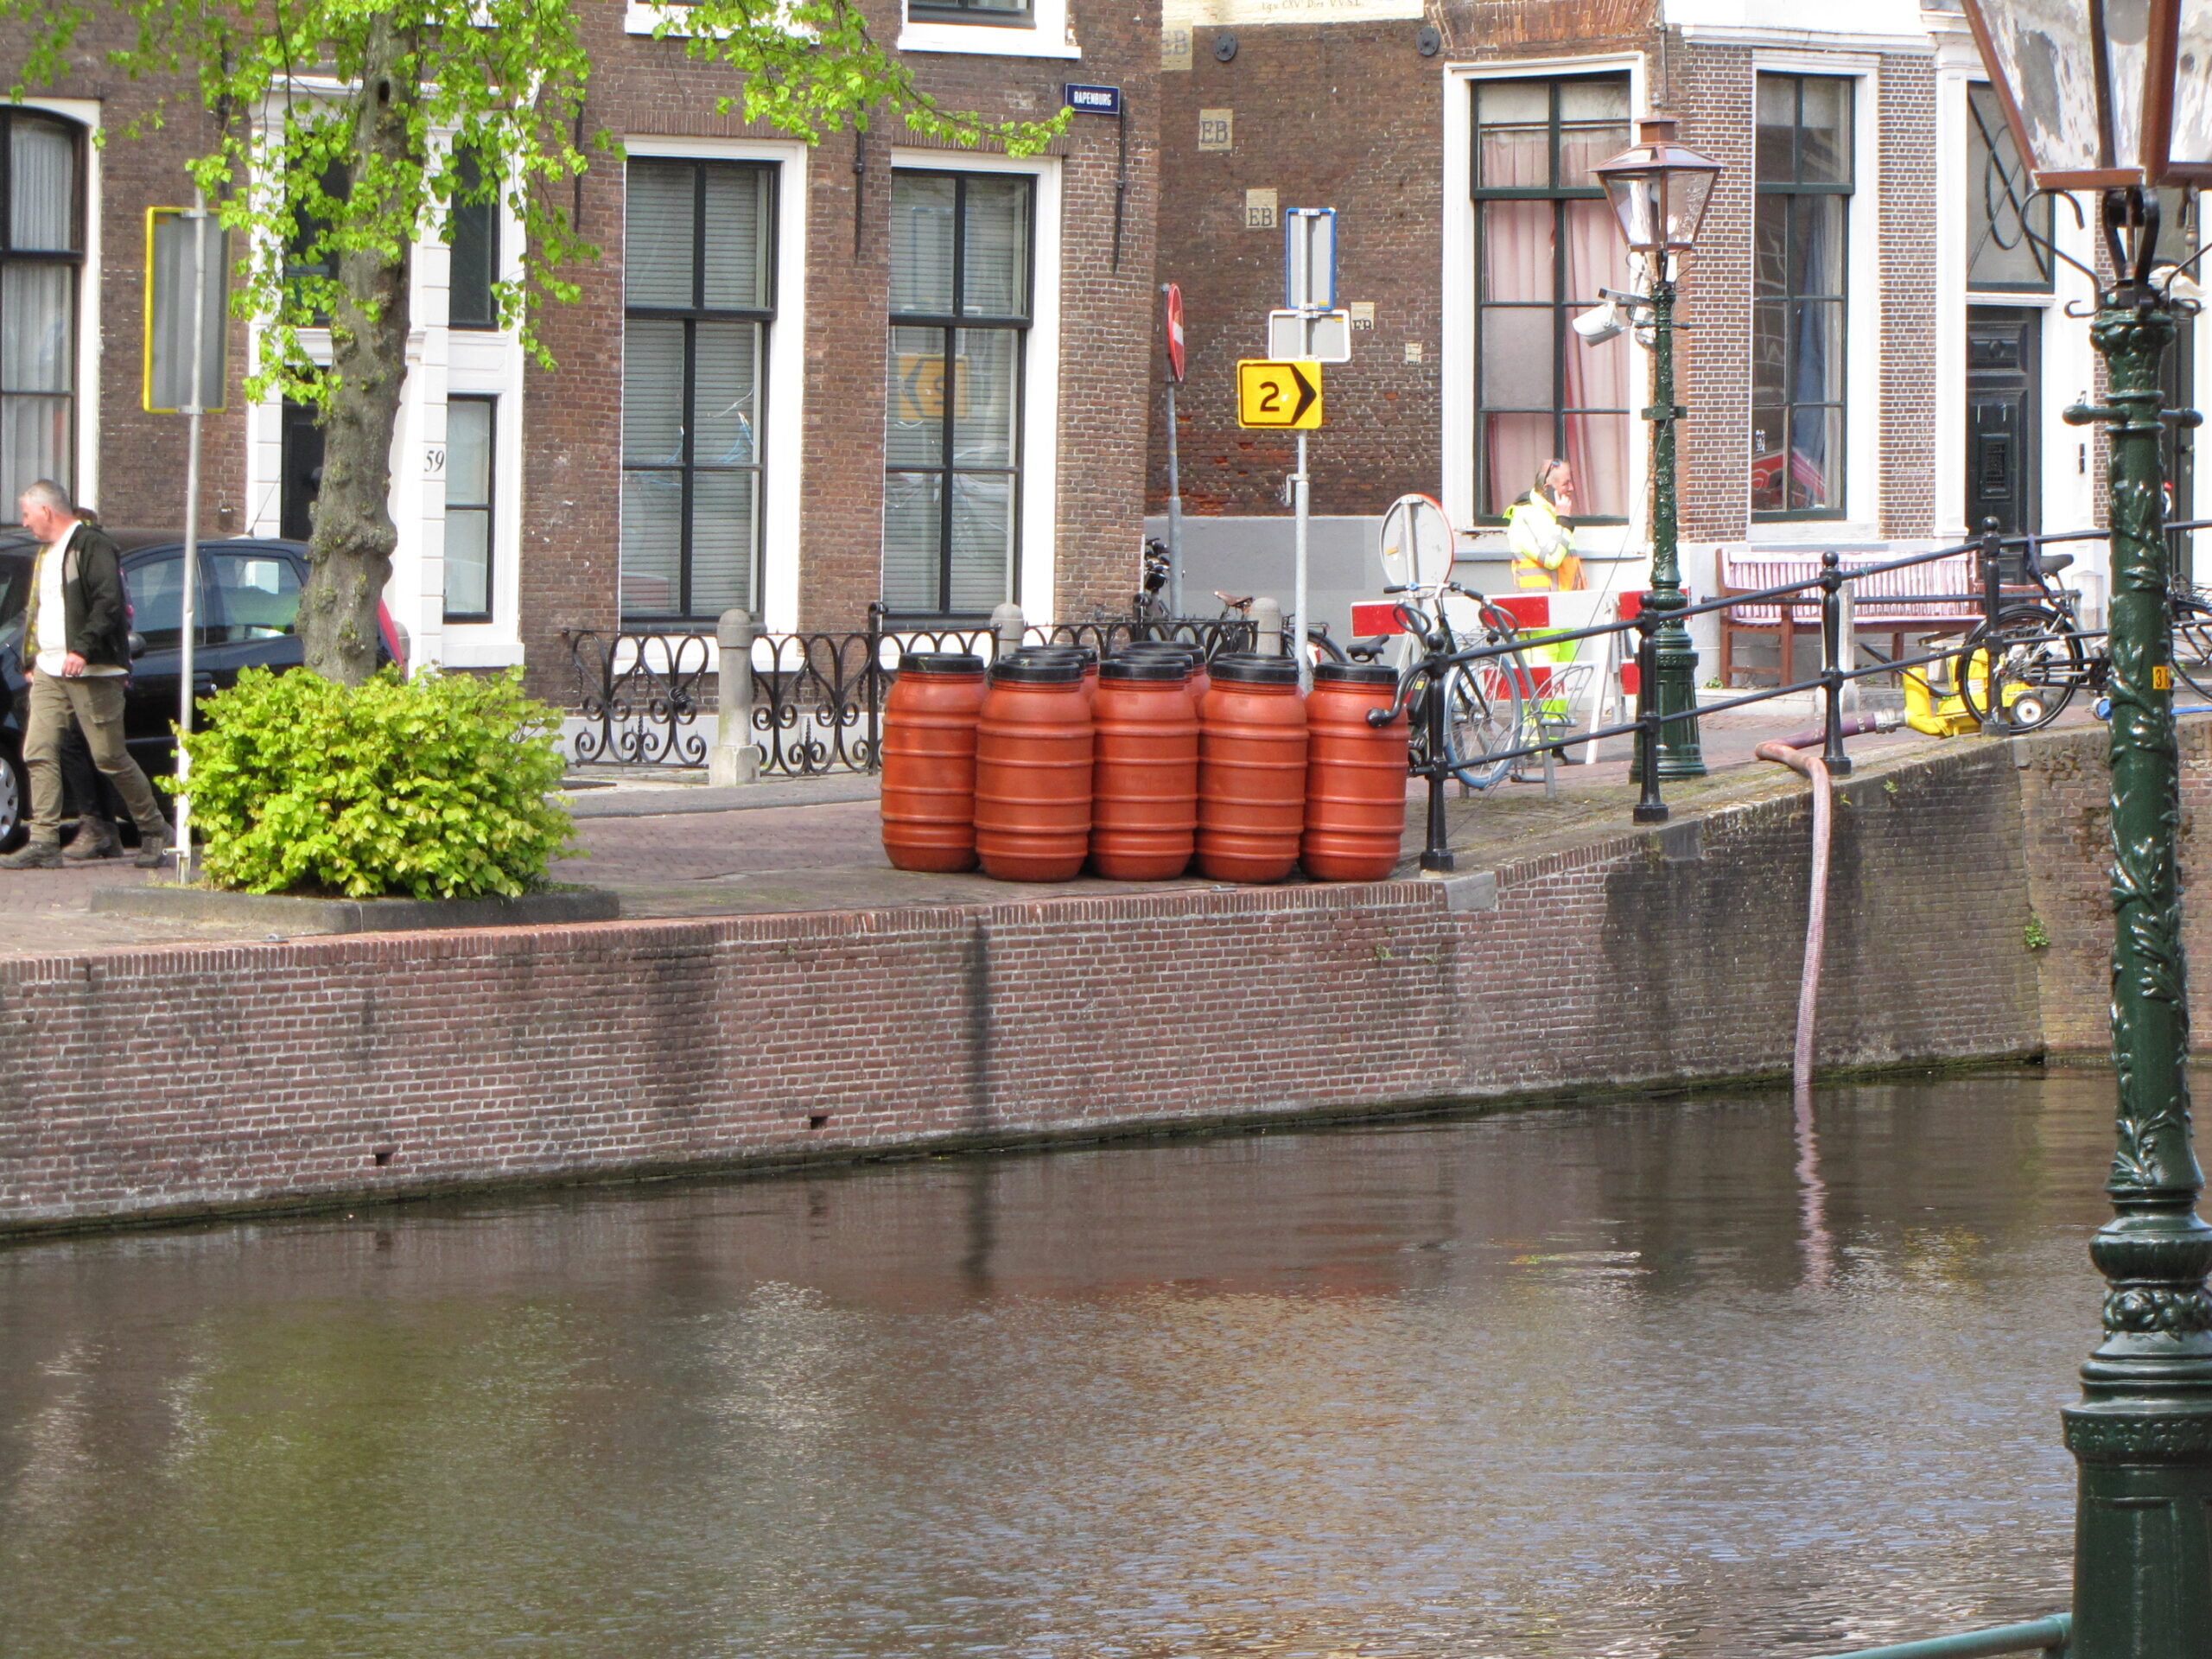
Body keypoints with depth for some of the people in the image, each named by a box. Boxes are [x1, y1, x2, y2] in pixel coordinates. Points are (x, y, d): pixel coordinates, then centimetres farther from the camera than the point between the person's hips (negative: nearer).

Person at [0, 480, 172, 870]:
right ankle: (44, 842, -4)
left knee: (109, 757, -4)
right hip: (49, 672, 9)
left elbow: (108, 603, -19)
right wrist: (34, 661, 20)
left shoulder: (92, 546, -8)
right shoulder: (46, 553, 21)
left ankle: (155, 831, 10)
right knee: (38, 753, -3)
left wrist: (82, 649, -28)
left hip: (91, 672, -9)